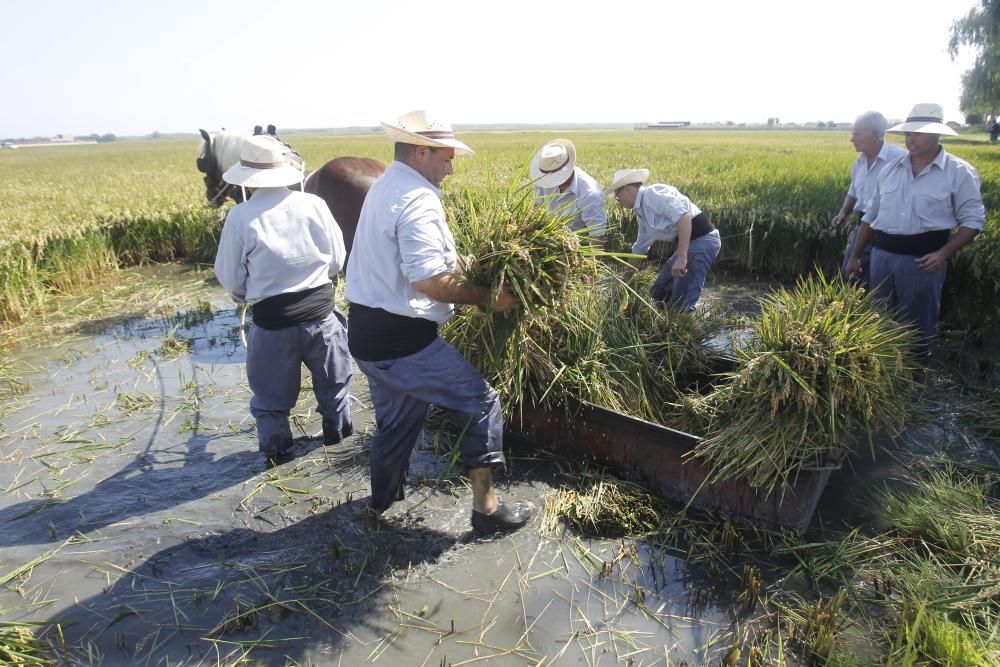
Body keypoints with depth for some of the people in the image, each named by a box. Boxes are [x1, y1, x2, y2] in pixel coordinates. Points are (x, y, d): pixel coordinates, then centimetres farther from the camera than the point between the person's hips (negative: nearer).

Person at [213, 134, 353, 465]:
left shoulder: (240, 216, -13)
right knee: (331, 377, 26)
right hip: (320, 310, 2)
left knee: (271, 391, 19)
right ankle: (337, 429, 44)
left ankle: (276, 448, 34)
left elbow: (230, 277, -3)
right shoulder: (314, 204, -8)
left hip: (272, 320, -2)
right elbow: (337, 260, 2)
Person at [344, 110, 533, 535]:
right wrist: (487, 297, -17)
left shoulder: (384, 187, 13)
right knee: (479, 403, 2)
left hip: (367, 332, 10)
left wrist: (461, 263, 13)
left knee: (395, 418, 26)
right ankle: (485, 507, 10)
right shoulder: (418, 200, -19)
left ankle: (382, 500, 44)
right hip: (401, 339, -10)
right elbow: (428, 280, -26)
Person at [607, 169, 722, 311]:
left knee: (681, 304, -10)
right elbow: (639, 250, 27)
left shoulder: (653, 194, -12)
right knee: (659, 292, 17)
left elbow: (683, 217, -26)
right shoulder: (643, 213, 16)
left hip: (703, 240, -10)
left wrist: (681, 257, -31)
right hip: (689, 243, 10)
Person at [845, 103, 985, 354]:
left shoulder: (960, 173, -4)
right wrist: (855, 255, 16)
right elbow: (870, 216, 16)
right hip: (882, 255, 5)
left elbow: (973, 220, -4)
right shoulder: (890, 170, 9)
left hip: (922, 259, -4)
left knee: (916, 325, 5)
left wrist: (944, 253, -18)